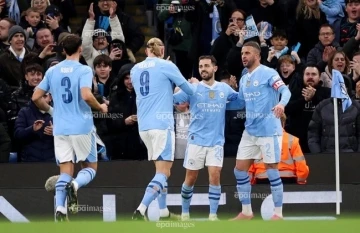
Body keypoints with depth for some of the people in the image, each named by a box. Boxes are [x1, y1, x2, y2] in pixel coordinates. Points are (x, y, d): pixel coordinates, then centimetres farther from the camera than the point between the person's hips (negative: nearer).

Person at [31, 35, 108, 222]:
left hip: (60, 128, 4)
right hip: (82, 127, -4)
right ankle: (75, 185, -23)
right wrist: (101, 107, -3)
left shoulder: (52, 71, 8)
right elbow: (86, 95, -22)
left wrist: (50, 110, 26)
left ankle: (60, 209, -14)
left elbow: (36, 97, 8)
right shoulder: (84, 70, -7)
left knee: (65, 172, 6)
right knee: (90, 168, 10)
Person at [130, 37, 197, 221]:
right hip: (162, 123, -6)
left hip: (144, 125, 6)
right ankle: (140, 211, -22)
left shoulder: (135, 69, 11)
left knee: (161, 169, 19)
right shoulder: (166, 66, -4)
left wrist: (175, 103, 30)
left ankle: (164, 213, 20)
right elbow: (189, 90, 5)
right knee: (163, 172, -7)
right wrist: (194, 84, 28)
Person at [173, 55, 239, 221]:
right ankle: (185, 212, 21)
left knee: (215, 175, -11)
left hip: (216, 141, 1)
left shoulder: (224, 89, 6)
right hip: (196, 140, -1)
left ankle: (213, 215, -4)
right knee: (191, 178, 5)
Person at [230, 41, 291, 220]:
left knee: (271, 170, -5)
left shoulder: (268, 73, -9)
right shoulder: (244, 79, 15)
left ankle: (278, 213, 3)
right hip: (250, 131, 8)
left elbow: (285, 91, -21)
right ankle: (246, 212, 16)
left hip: (268, 130, -8)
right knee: (240, 169, 6)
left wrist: (281, 103, -42)